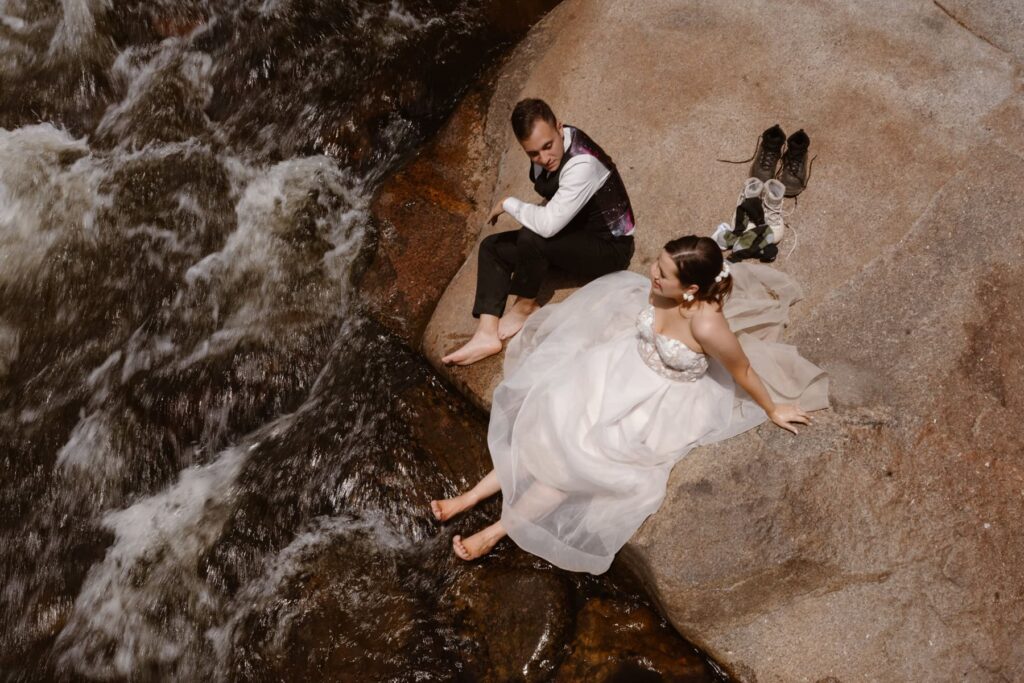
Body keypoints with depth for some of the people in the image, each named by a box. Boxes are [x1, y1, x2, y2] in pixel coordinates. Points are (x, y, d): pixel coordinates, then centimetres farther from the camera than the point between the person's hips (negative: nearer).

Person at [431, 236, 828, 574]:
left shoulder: (707, 325, -35)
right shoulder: (663, 288, -17)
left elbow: (743, 371, -18)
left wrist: (773, 410, -3)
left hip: (663, 402, -6)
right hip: (626, 369, 6)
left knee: (579, 452, -13)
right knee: (552, 419, -4)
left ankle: (499, 530, 1)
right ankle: (471, 497, 4)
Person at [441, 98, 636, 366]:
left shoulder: (582, 163, -32)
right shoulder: (543, 151, -7)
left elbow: (548, 224, -38)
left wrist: (508, 204, -23)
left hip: (610, 248, -9)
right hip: (575, 235, 9)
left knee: (531, 238, -33)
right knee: (492, 247, 0)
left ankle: (525, 307, -5)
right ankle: (487, 334, -14)